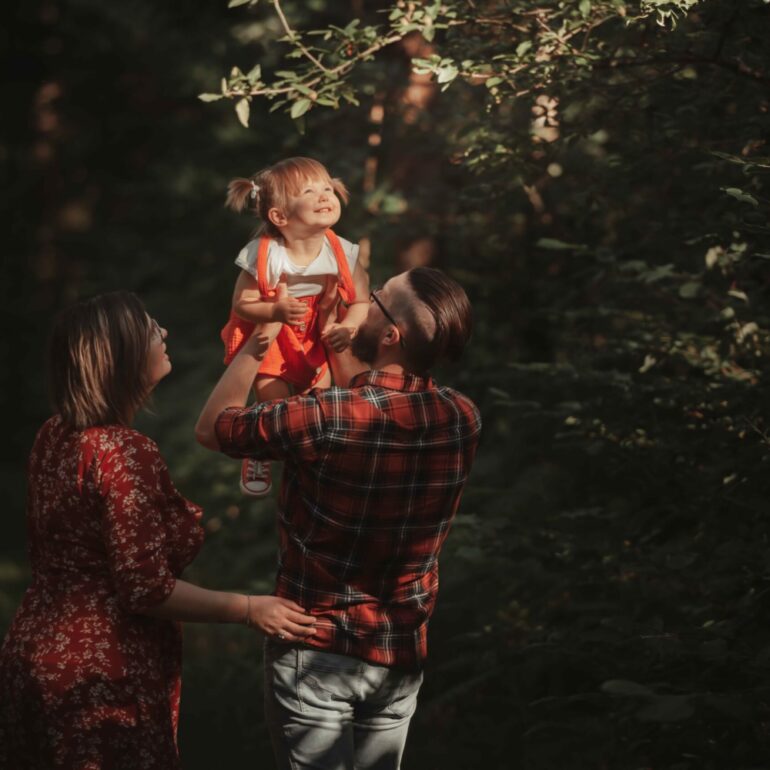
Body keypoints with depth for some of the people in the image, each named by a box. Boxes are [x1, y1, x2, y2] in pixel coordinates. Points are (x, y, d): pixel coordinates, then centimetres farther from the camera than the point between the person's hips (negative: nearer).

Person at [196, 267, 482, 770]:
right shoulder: (464, 421, -9)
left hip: (317, 653, -5)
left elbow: (211, 428, -7)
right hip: (402, 655, 5)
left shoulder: (323, 420, -25)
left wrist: (256, 341, 5)